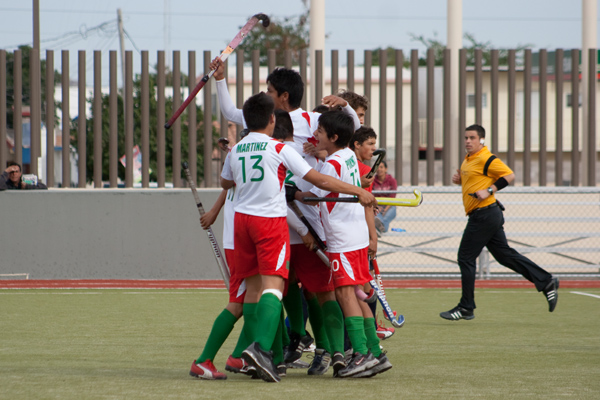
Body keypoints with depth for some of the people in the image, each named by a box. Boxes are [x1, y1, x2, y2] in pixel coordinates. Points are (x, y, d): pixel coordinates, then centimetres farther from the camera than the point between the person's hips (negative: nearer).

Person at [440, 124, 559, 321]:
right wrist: (459, 179, 10)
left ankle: (466, 308, 1)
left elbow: (509, 175, -17)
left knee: (466, 258, -5)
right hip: (489, 216, 10)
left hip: (484, 214, -10)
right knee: (505, 255, 11)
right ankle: (546, 282, 12)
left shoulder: (486, 159, -13)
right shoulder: (468, 159, 16)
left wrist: (489, 190, -22)